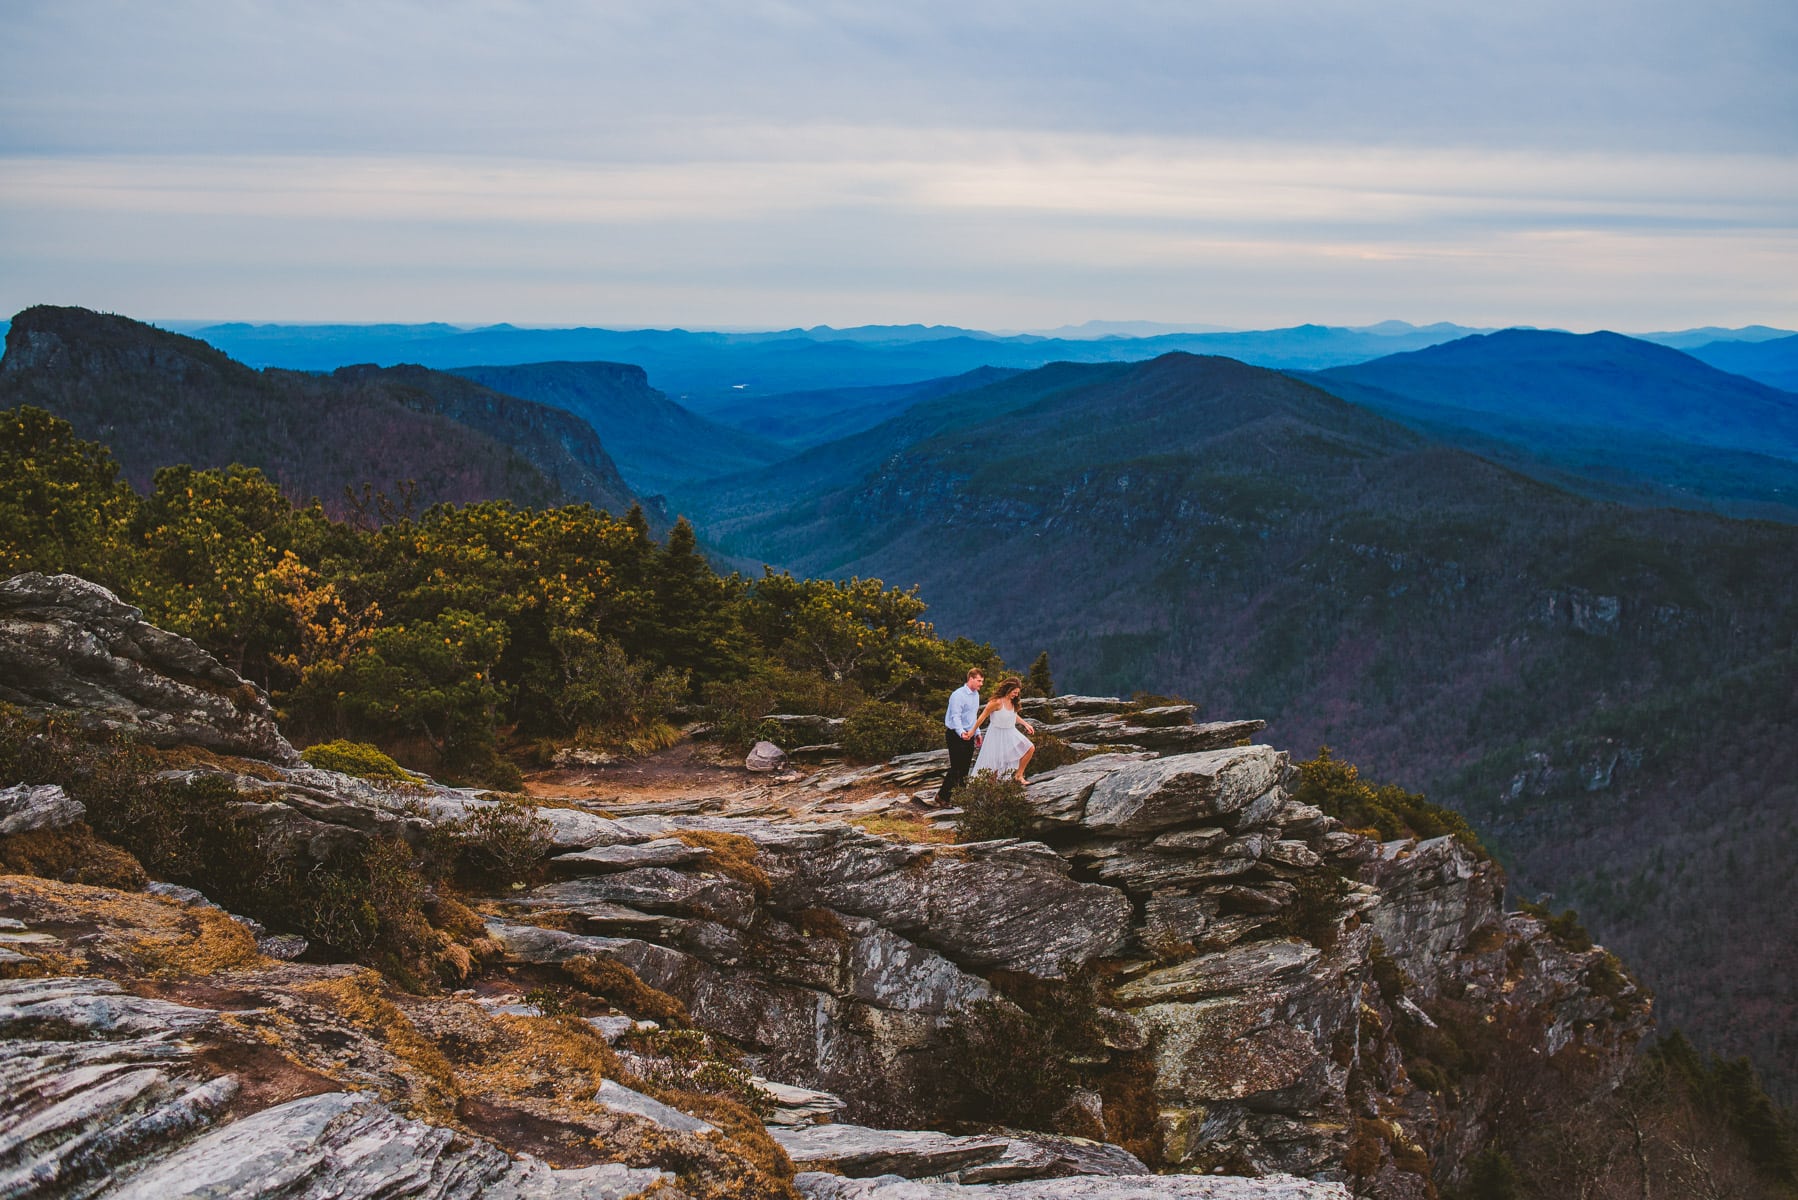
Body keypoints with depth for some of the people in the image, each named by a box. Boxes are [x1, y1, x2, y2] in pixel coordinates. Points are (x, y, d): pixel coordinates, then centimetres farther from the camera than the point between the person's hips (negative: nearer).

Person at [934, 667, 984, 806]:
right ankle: (942, 797, -3)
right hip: (956, 735, -8)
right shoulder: (958, 695, -18)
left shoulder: (976, 694, 11)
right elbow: (955, 716, -26)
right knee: (956, 768, -10)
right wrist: (961, 733, -41)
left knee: (965, 768, 12)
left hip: (969, 735, 8)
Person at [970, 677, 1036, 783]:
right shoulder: (997, 702, -24)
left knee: (1030, 748, -2)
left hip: (1011, 734, 7)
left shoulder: (1012, 702, -1)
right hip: (997, 734, -7)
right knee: (995, 766, 0)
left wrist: (1025, 724, 13)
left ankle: (1018, 775, 10)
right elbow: (983, 716, -15)